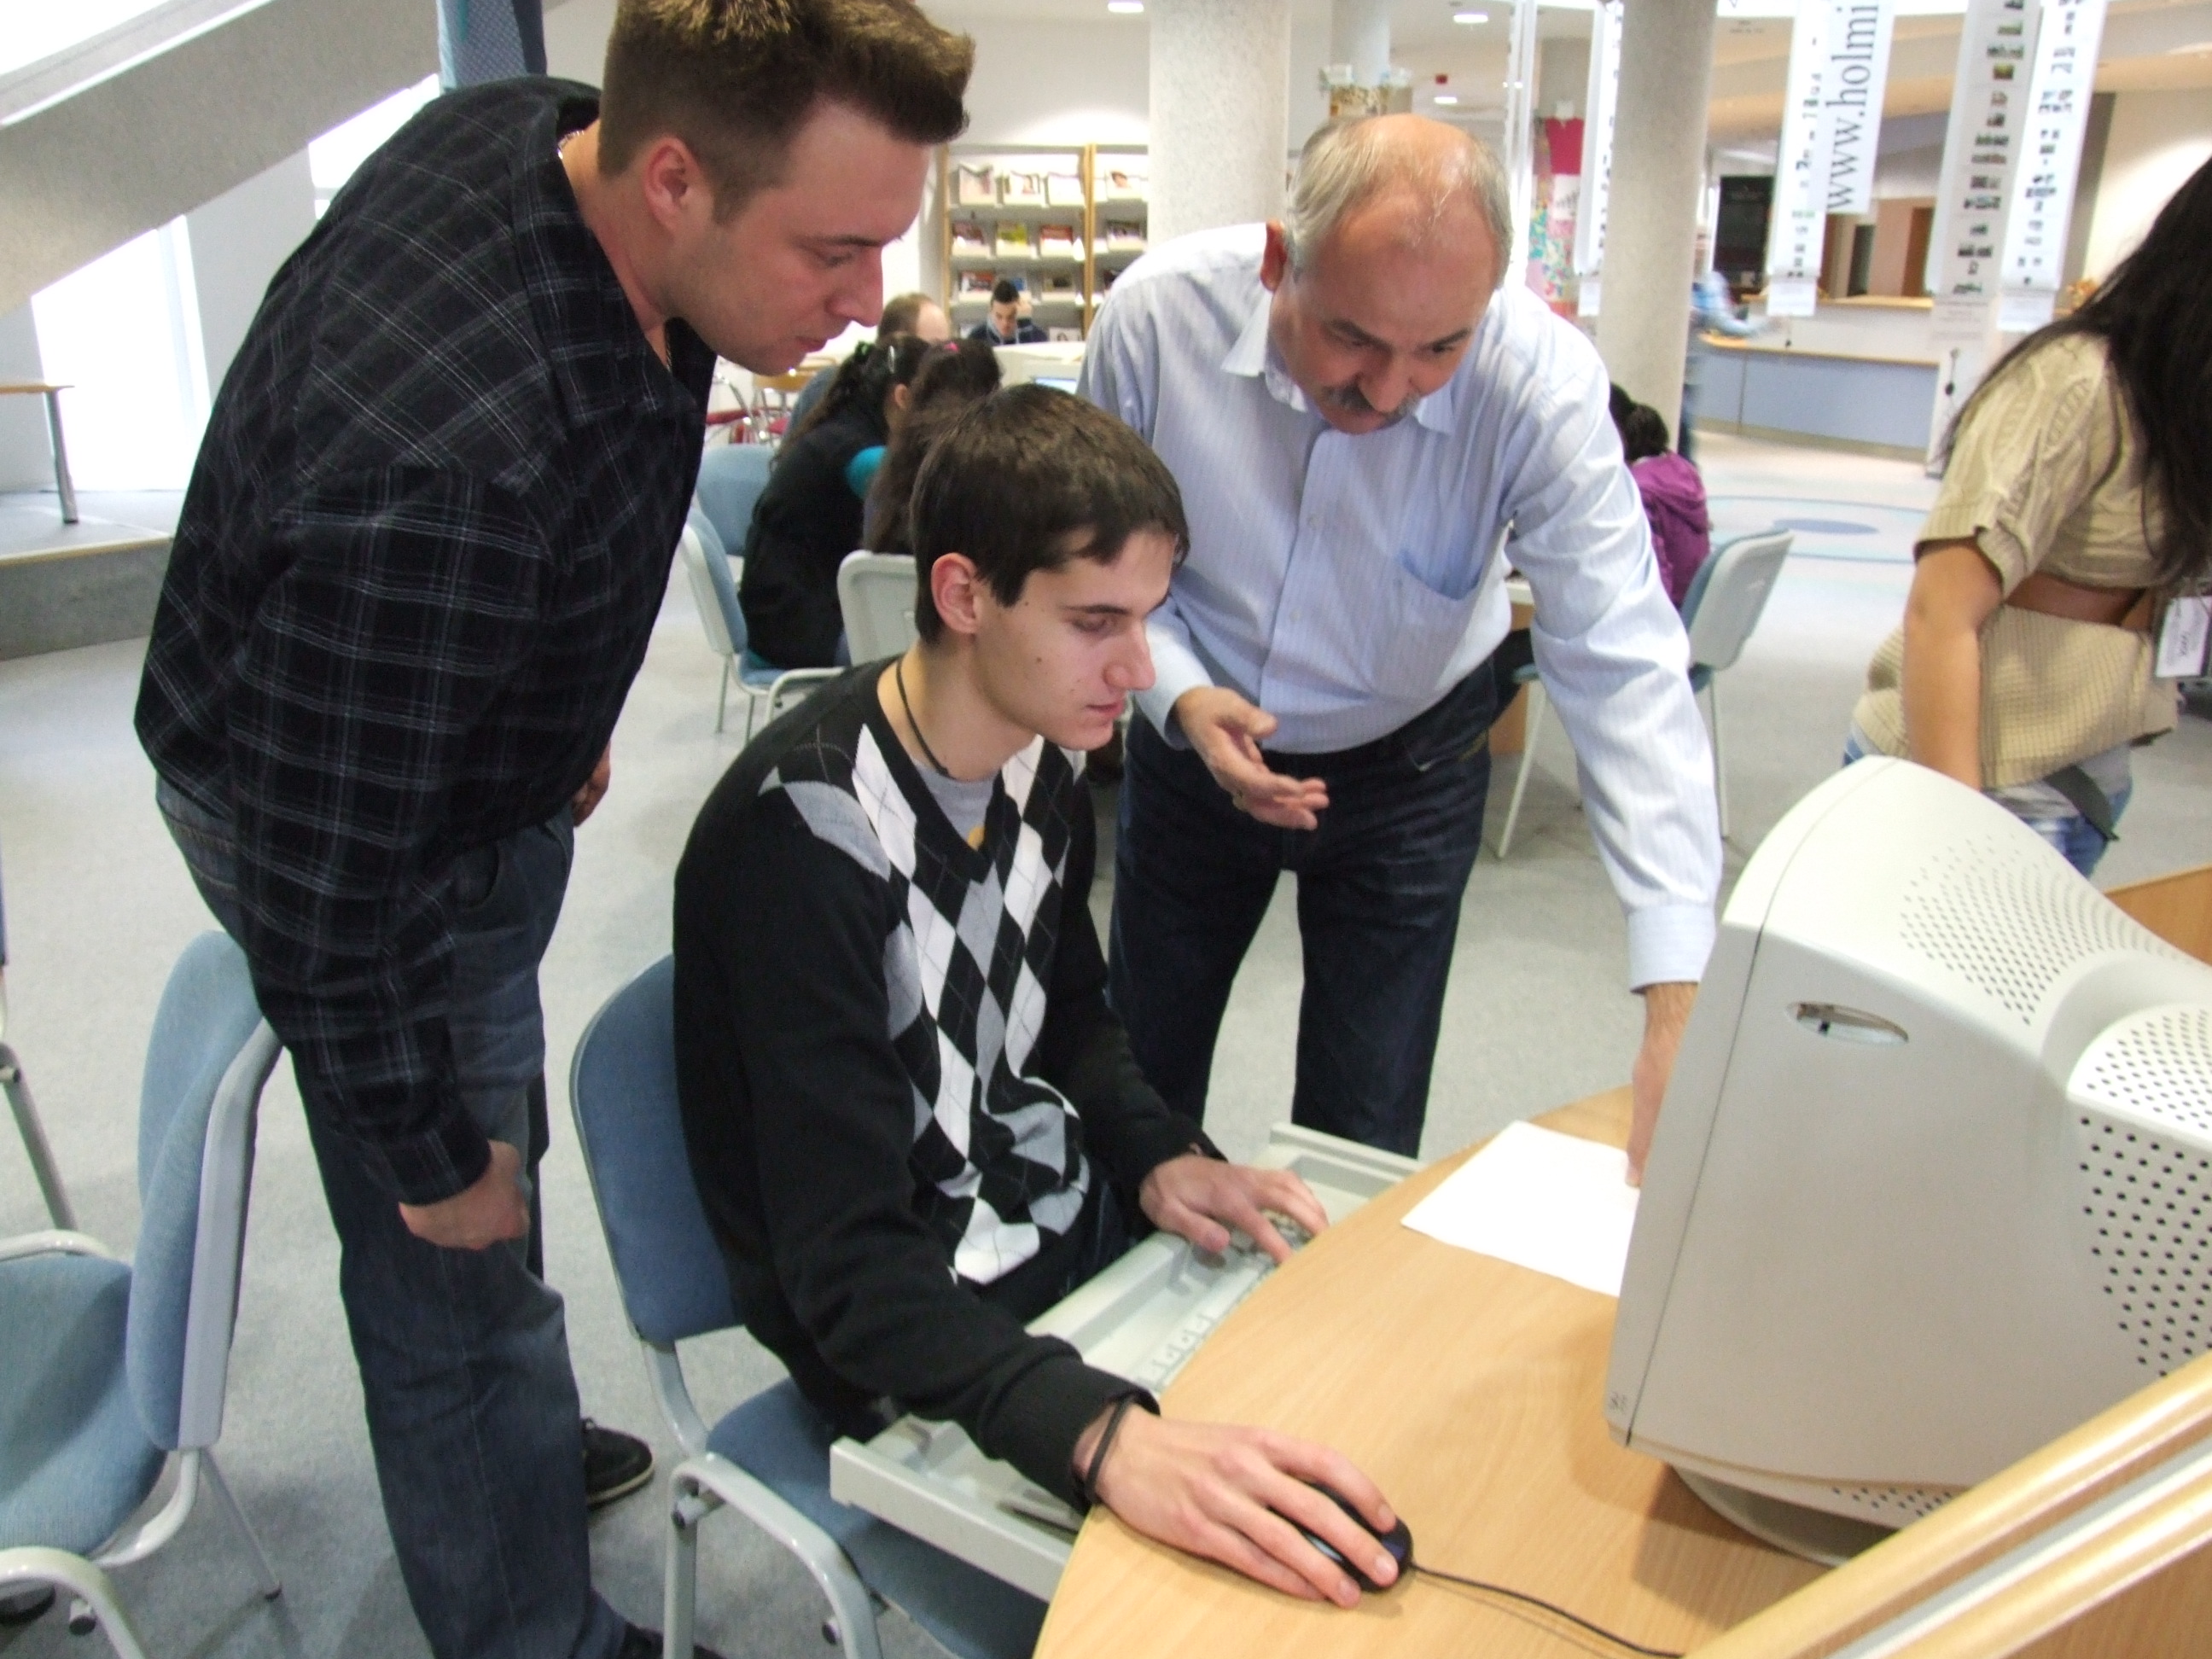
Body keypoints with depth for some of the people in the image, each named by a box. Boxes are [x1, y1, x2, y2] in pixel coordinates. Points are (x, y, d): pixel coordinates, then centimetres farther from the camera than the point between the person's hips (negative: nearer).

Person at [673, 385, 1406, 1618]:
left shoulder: (1044, 754, -3)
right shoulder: (804, 833, -27)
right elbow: (851, 1267, -30)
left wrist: (1161, 1157, -7)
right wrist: (1105, 1437, -44)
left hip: (1067, 1218, 7)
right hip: (914, 1344, -7)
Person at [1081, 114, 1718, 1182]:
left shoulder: (1542, 381, -28)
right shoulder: (1158, 311, -23)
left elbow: (1623, 667, -32)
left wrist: (1678, 996, -41)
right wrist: (1181, 694, -27)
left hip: (1406, 768, -1)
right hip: (1194, 739, 2)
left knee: (1363, 1151, 7)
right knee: (1142, 1083, 18)